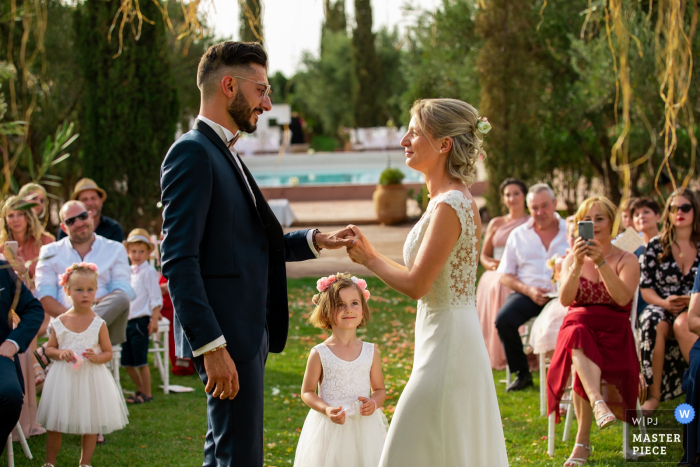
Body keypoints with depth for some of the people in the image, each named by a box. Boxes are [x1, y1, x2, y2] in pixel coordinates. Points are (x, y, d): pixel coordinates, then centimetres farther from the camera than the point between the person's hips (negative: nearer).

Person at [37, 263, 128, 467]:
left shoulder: (99, 324, -4)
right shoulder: (60, 322, -1)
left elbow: (108, 353, 1)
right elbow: (49, 348, 8)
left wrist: (97, 358, -19)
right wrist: (60, 353, -13)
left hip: (91, 378, -1)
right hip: (64, 378, 1)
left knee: (90, 425, 7)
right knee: (54, 425, 6)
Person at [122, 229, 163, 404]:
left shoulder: (148, 272, -6)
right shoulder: (129, 272, 15)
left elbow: (155, 298, -9)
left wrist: (154, 320, -14)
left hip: (141, 320, -7)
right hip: (127, 321, 7)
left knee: (141, 361, -4)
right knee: (127, 362, 9)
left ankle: (146, 394, 7)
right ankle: (140, 389, 24)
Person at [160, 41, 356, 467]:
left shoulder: (223, 154, 17)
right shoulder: (193, 153, -13)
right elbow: (179, 260, -20)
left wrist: (316, 241, 11)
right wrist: (212, 347, -24)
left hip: (246, 334, 10)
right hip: (225, 338, -10)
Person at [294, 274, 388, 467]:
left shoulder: (371, 352, 3)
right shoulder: (319, 354, -3)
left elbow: (380, 389, 11)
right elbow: (307, 392, 1)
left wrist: (373, 403, -11)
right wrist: (326, 410, -16)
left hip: (364, 428, 2)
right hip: (330, 428, -2)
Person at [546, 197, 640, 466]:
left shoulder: (627, 260, 6)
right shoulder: (572, 260, 12)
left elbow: (623, 298, -13)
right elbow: (565, 299, -5)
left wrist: (602, 262, -22)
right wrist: (577, 264, -19)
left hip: (613, 332, -1)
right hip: (578, 326, 1)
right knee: (577, 337, -37)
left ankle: (583, 441, -27)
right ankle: (599, 404, -56)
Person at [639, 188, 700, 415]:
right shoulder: (655, 247, 10)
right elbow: (645, 288, 5)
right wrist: (664, 302, -14)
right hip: (662, 308, 1)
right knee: (654, 325, -36)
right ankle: (654, 395, -33)